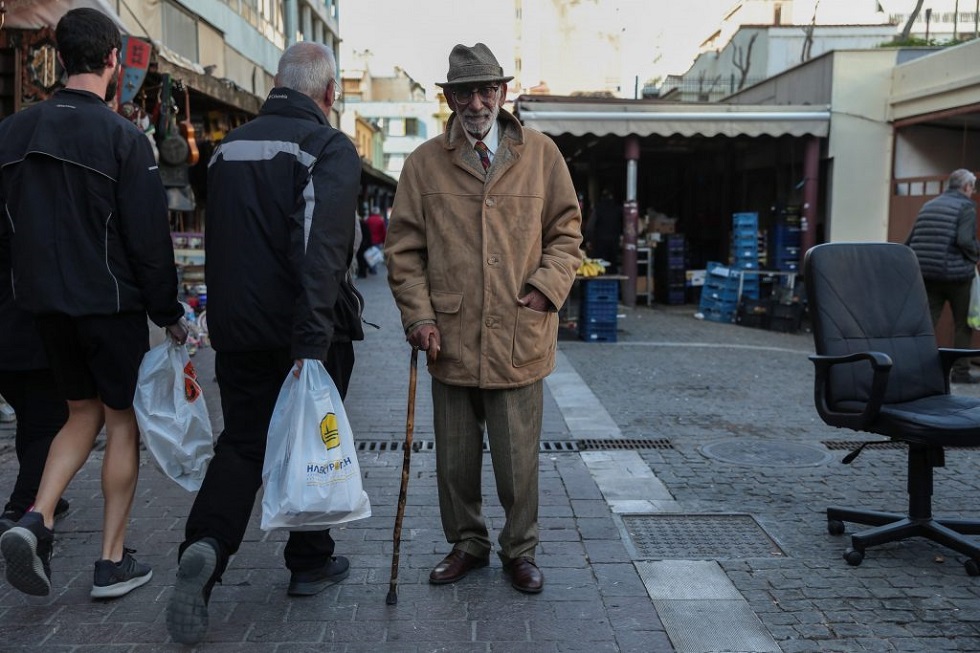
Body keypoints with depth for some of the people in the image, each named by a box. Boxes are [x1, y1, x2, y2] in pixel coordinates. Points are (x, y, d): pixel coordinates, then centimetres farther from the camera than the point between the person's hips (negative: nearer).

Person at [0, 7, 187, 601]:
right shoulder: (123, 138, -13)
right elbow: (149, 239, -13)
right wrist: (170, 313, -4)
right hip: (110, 303, -5)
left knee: (84, 411, 21)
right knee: (123, 421, 7)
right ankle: (114, 562, 13)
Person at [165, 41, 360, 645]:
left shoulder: (231, 146, 11)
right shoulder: (330, 148, -11)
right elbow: (322, 249, -25)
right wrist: (312, 339, -28)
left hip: (236, 329, 5)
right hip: (301, 334, -5)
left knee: (241, 442, 13)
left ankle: (206, 548, -8)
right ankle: (310, 563, 26)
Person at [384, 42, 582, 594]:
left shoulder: (541, 154, 4)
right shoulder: (425, 163, 4)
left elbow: (567, 230, 9)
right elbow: (404, 249, 5)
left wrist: (545, 287, -6)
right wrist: (419, 316, -5)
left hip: (519, 338, -1)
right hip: (451, 340, 1)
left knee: (518, 461, 9)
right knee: (455, 461, 14)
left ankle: (521, 550, 29)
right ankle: (468, 544, 34)